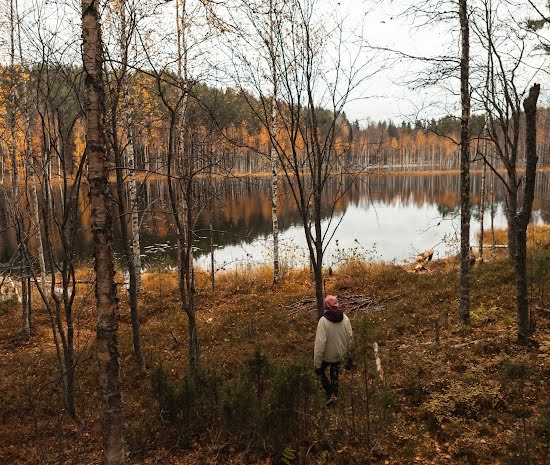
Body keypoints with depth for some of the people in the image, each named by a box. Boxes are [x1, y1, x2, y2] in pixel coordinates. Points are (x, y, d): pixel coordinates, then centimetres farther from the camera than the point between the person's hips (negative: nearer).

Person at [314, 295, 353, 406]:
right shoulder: (345, 319, -13)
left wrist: (317, 363, -20)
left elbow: (320, 343, -27)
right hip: (339, 355, 4)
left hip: (327, 356, -4)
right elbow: (350, 338, -3)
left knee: (320, 371, 22)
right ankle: (335, 393, 38)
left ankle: (330, 393, 12)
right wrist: (349, 355, 13)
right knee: (334, 373, 28)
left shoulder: (323, 321, -27)